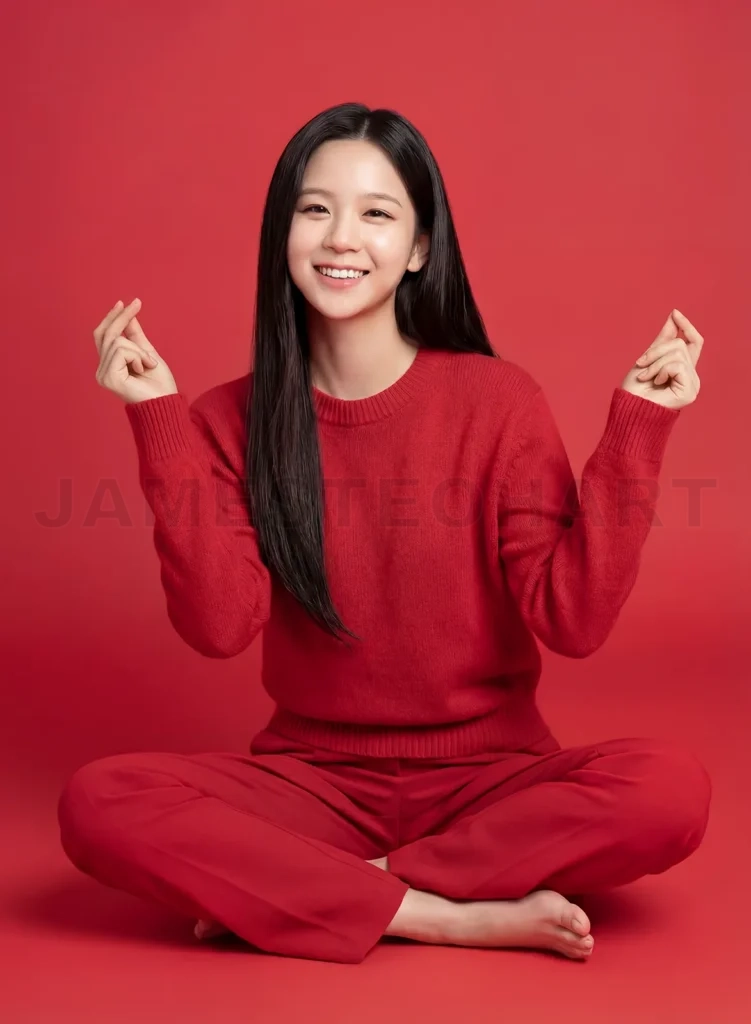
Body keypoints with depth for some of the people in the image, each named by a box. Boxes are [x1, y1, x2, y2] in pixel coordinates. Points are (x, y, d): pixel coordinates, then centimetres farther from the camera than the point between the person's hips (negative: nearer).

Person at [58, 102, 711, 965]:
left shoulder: (499, 399, -7)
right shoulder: (232, 420, -1)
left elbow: (573, 620, -13)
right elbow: (219, 626, -14)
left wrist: (637, 427, -19)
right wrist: (158, 420, -16)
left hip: (486, 775, 0)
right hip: (312, 778, 1)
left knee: (670, 790, -30)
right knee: (97, 804, -25)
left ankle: (287, 893, -17)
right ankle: (470, 917, -21)